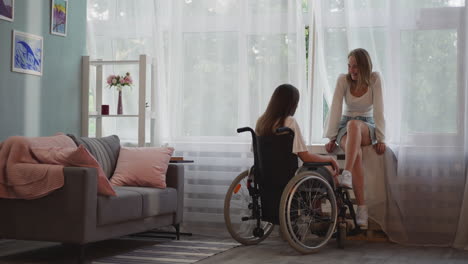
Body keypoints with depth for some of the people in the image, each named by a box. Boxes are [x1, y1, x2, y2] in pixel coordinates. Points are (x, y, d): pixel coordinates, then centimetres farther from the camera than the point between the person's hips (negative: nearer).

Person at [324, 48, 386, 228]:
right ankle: (361, 208, -38)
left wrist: (381, 139, -16)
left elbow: (378, 110, -11)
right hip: (345, 128, 1)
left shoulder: (374, 79, -7)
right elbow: (335, 109, -10)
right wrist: (331, 138, -15)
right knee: (356, 155, -35)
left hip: (367, 127, -1)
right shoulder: (343, 80, -6)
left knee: (353, 125, -40)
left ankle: (346, 175, -53)